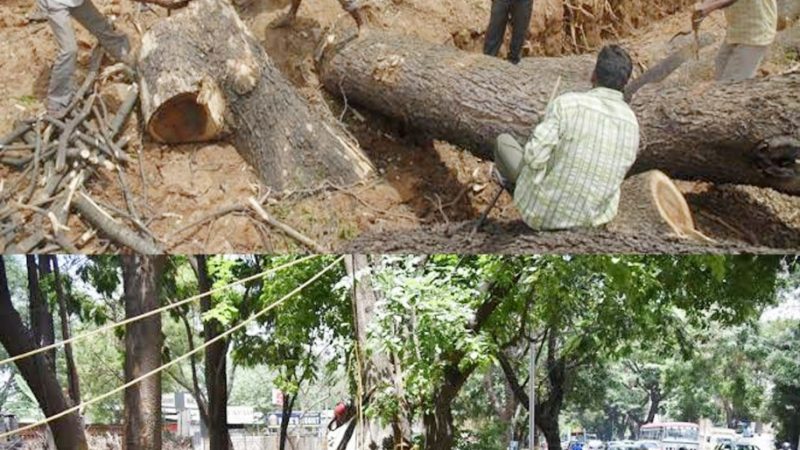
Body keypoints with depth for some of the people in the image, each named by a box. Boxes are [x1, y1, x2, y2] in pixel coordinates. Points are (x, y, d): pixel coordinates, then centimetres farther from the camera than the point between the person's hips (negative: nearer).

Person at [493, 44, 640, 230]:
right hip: (592, 217, 5)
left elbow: (535, 156, -24)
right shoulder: (632, 122, -7)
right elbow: (621, 171, 5)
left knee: (504, 140, 19)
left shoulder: (566, 103, -22)